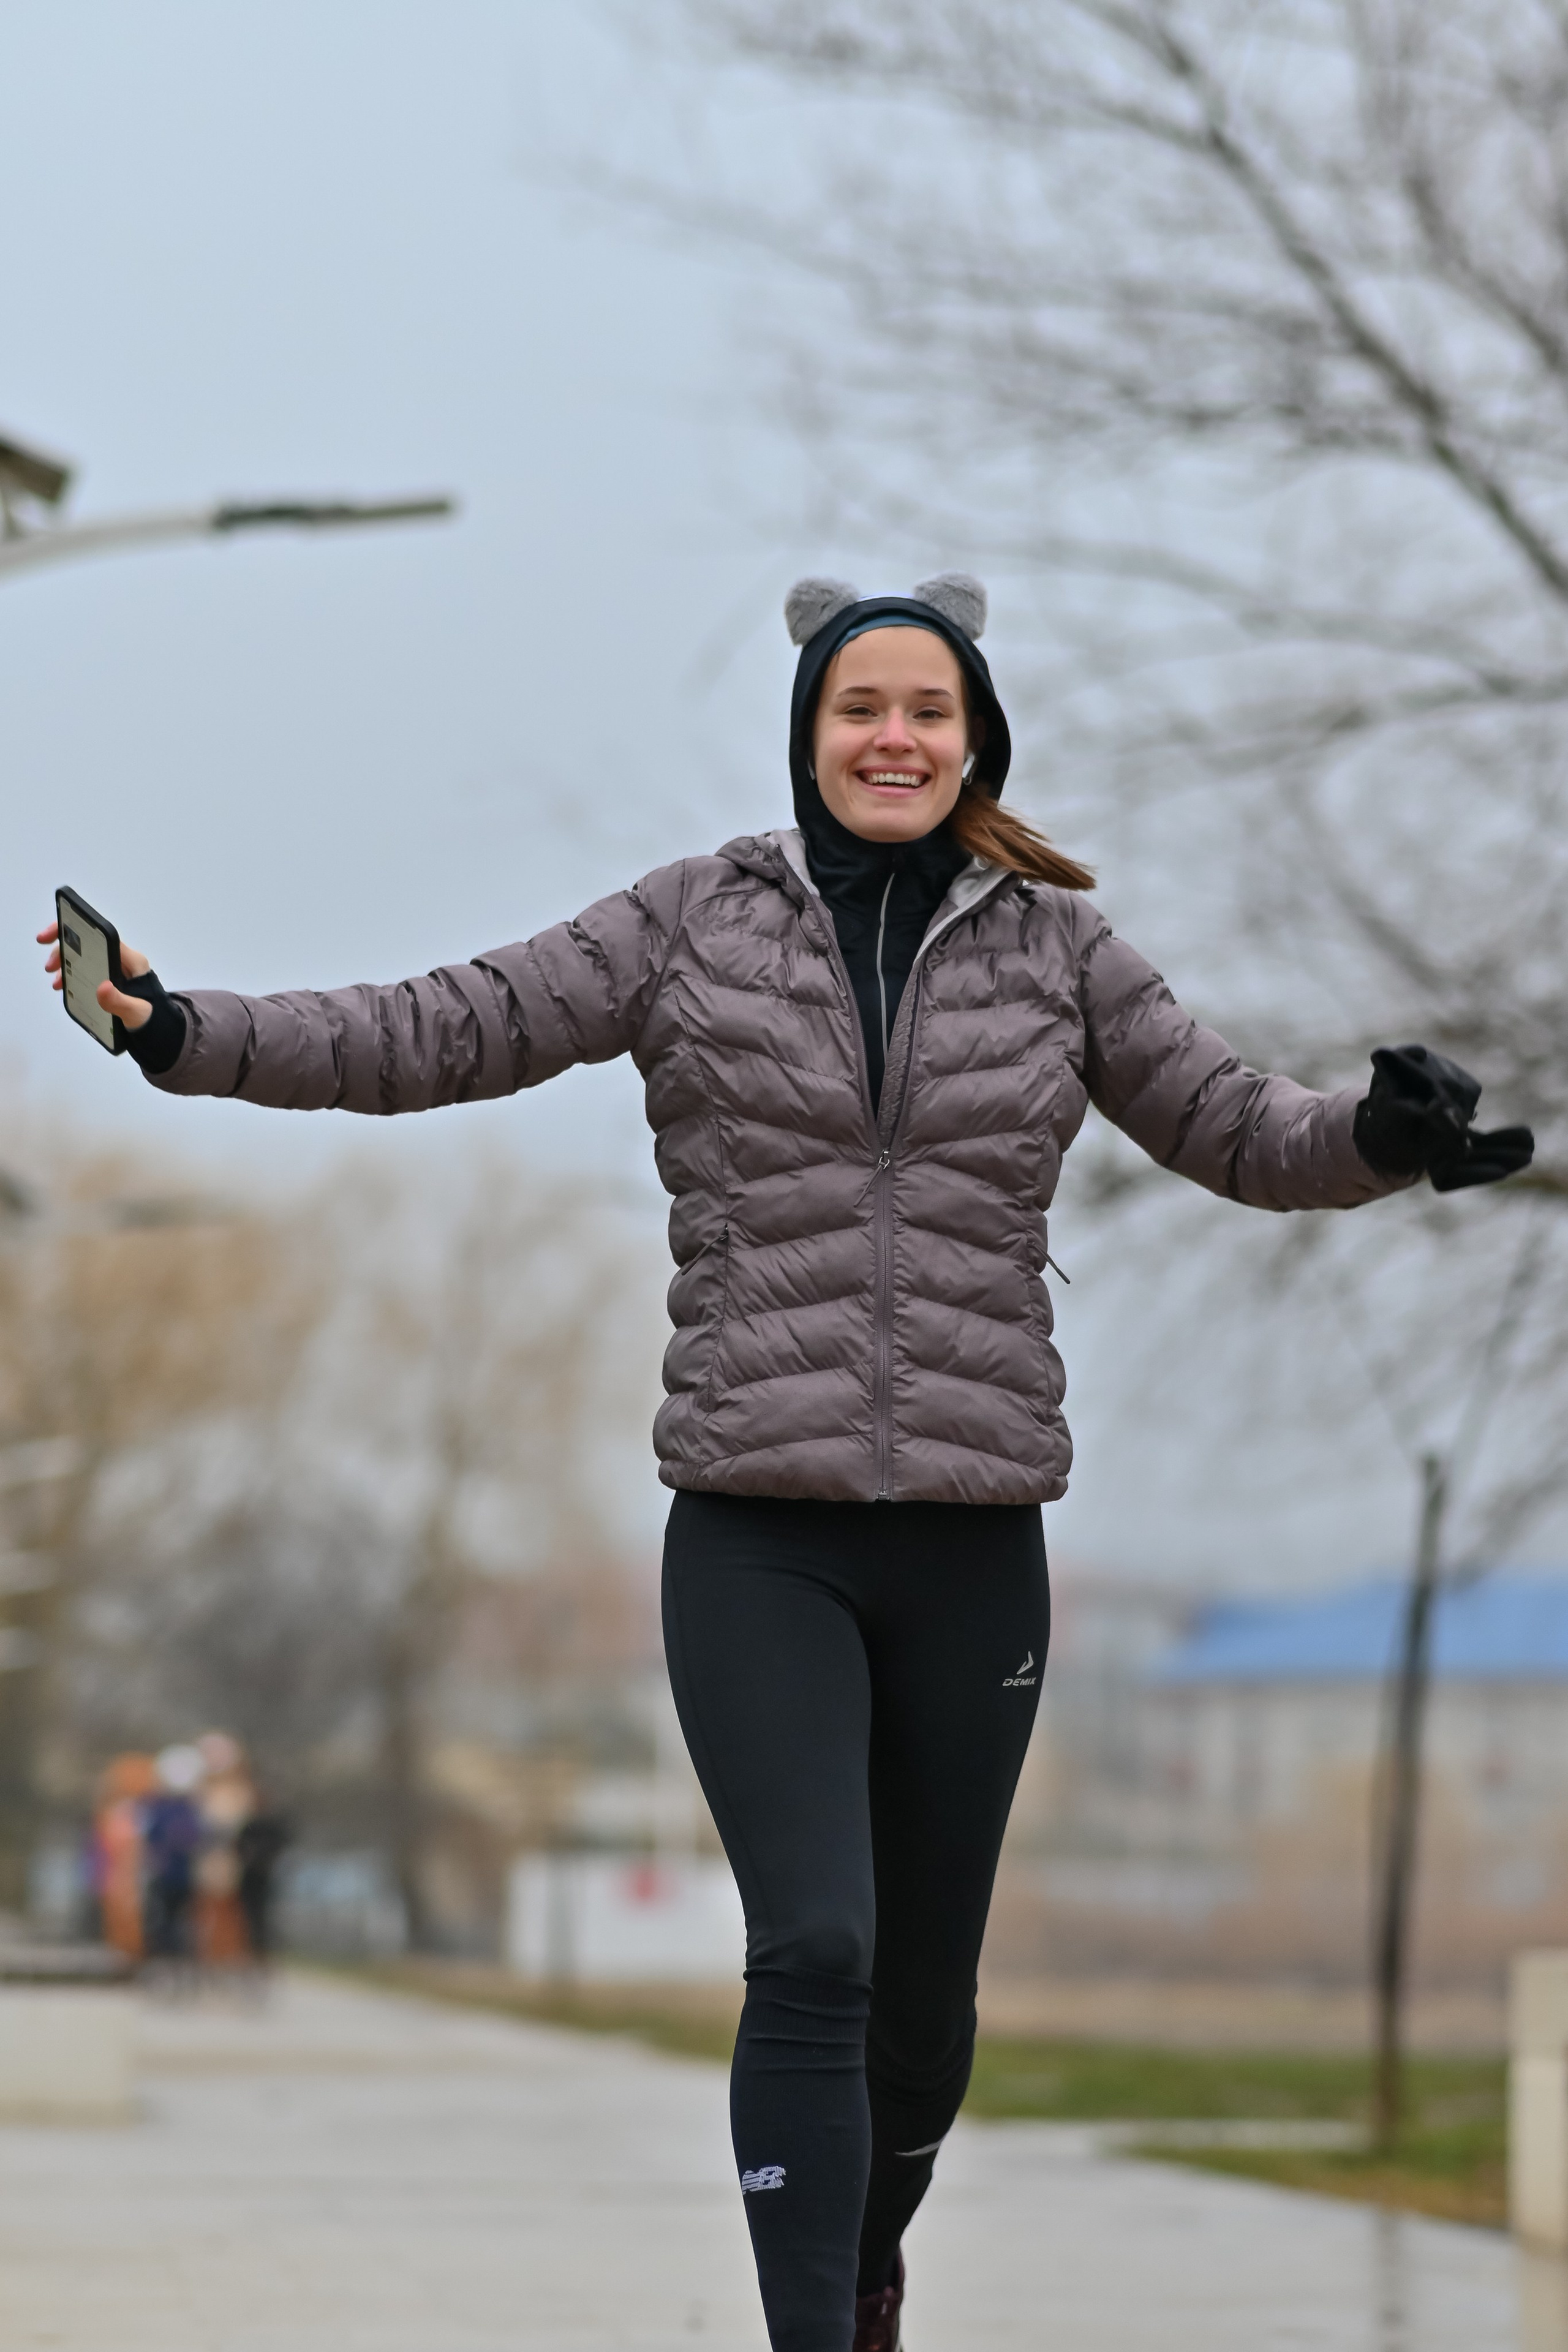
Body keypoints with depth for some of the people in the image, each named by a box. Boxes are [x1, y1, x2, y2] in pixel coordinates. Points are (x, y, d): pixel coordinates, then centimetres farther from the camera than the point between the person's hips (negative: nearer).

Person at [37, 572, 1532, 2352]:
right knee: (813, 1953, -16)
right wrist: (186, 1034, -8)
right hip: (758, 1537, -2)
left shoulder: (1049, 944, 8)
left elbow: (1233, 1127, 10)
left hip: (974, 1537, 2)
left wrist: (1381, 1136, -11)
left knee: (927, 1980, 12)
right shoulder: (696, 922, 4)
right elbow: (439, 1036, 2)